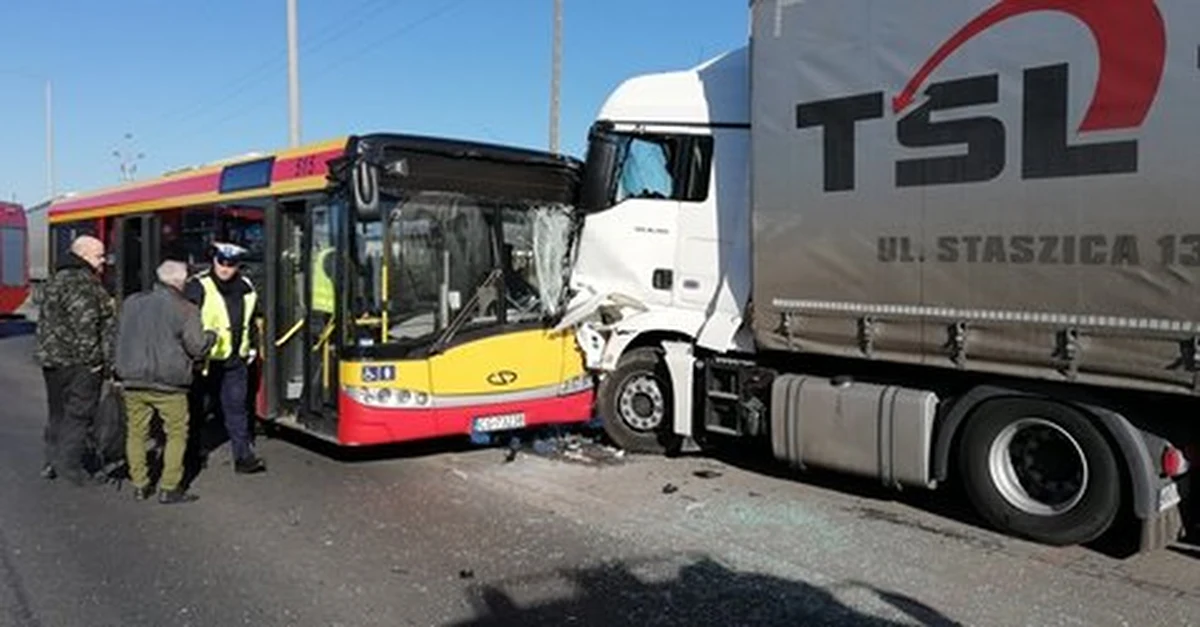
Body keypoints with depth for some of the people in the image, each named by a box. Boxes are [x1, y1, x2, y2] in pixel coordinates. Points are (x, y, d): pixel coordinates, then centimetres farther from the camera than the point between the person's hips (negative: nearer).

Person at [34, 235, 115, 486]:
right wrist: (93, 359, -17)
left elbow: (44, 322, 22)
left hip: (52, 359, 10)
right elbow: (85, 324, -22)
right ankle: (69, 463, 0)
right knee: (79, 413, -2)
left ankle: (52, 460, 25)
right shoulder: (84, 282, -15)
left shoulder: (56, 280, 17)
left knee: (57, 411, 18)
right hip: (78, 362, -10)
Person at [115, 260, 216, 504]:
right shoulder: (185, 309, -10)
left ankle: (139, 485, 20)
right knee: (177, 434, 7)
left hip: (133, 381, 5)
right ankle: (169, 488, 5)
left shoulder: (131, 303, 7)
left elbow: (120, 336, 16)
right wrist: (211, 336, 11)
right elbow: (197, 347, -8)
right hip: (168, 384, -5)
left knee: (136, 433, 15)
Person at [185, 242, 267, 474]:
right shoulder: (198, 288, -10)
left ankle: (244, 456, 7)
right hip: (205, 360, -4)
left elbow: (253, 321, 21)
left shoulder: (246, 288, 9)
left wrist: (253, 347, 18)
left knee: (237, 407, 5)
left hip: (236, 361, 4)